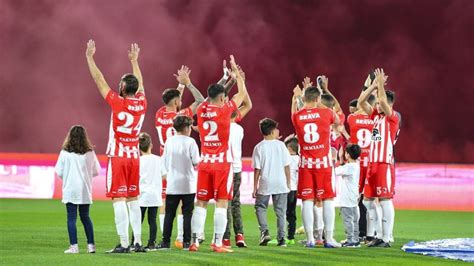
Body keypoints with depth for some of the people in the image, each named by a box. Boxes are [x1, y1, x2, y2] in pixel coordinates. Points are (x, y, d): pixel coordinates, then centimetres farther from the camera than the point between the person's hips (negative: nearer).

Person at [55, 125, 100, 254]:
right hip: (85, 190, 3)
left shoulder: (65, 153, -8)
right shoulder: (90, 153, -2)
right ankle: (91, 245, 12)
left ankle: (74, 246, -3)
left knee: (71, 217, 2)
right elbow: (96, 171, 3)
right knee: (85, 216, 14)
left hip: (70, 189, -2)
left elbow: (59, 173, -6)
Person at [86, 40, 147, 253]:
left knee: (119, 199, -7)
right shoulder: (142, 104, 3)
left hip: (118, 156, -6)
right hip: (134, 157, 6)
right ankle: (137, 242, 9)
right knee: (133, 199, 11)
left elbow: (99, 80, -5)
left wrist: (90, 57, 5)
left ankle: (124, 244, -12)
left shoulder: (118, 103, -12)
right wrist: (134, 60, 36)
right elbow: (139, 83, 23)